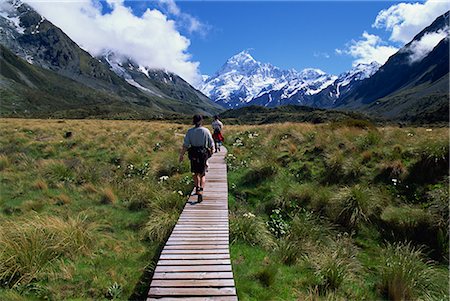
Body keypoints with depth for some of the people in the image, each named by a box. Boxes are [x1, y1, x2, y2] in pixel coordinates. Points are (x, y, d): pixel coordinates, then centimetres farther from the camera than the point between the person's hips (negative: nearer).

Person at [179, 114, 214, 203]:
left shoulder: (190, 131, -5)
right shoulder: (206, 131, -6)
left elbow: (185, 145, -8)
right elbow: (211, 144, -1)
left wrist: (181, 155, 1)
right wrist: (211, 151, 19)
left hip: (193, 154, 1)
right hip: (203, 153, -1)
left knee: (195, 173, 22)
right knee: (202, 174, 8)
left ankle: (197, 188, 29)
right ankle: (200, 191, -10)